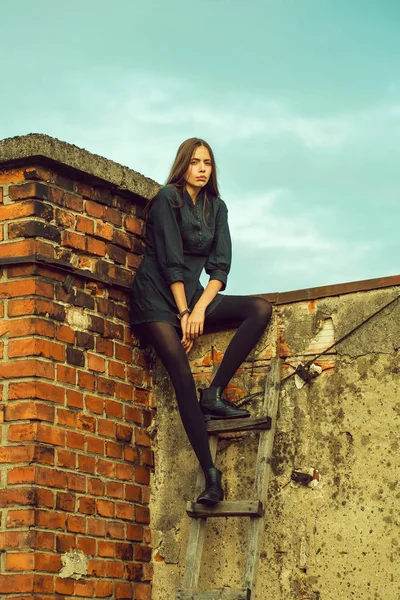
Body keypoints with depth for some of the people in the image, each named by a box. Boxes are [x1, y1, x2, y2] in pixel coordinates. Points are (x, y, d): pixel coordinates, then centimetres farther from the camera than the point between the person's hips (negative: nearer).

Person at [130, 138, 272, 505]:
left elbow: (220, 266, 4)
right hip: (158, 297, -6)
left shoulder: (216, 207, 11)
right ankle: (210, 474, -27)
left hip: (194, 295, 6)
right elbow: (171, 260, -10)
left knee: (261, 309, -16)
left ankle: (215, 394, -20)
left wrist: (200, 308, -11)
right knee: (183, 378, -22)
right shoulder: (168, 198, -4)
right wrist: (184, 313, -14)